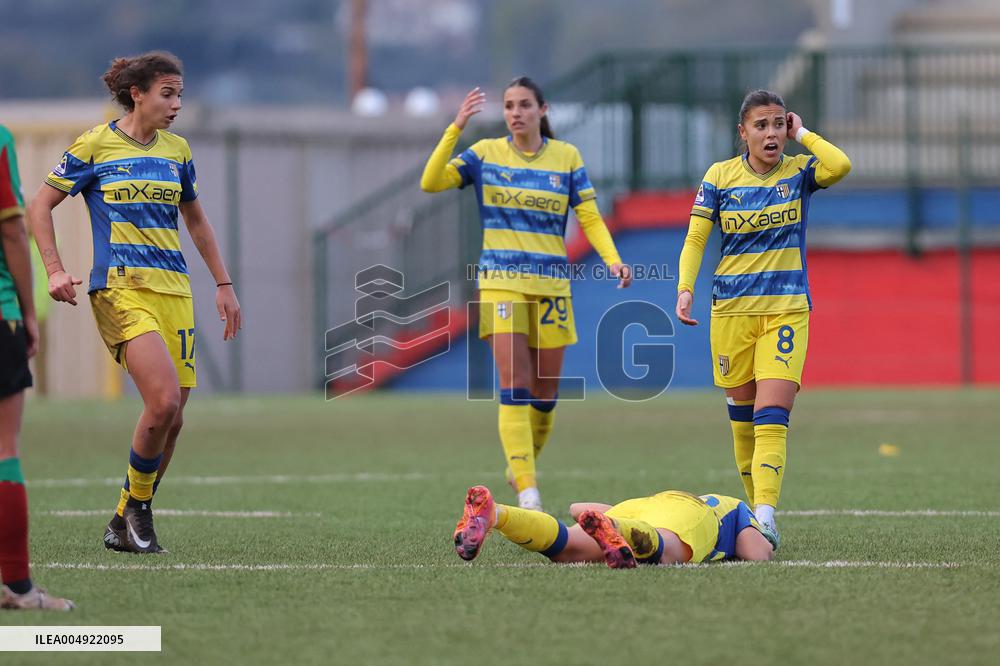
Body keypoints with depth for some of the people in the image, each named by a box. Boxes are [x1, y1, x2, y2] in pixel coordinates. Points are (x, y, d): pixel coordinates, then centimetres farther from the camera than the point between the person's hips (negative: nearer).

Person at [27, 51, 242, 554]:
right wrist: (55, 270, -7)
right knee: (164, 400, -22)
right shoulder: (94, 146, -1)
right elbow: (40, 207, 4)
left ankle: (126, 523, 15)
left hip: (173, 290, 6)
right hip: (119, 290, -6)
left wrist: (223, 284, 24)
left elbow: (195, 220, 27)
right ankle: (137, 504, 0)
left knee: (172, 418, -1)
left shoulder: (176, 151, 13)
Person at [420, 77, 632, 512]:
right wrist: (456, 128, -17)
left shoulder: (567, 157, 6)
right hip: (501, 281, -2)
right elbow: (431, 183, -9)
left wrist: (613, 260, -13)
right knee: (514, 387, -14)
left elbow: (590, 218, 3)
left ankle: (520, 467, 30)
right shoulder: (486, 154, 3)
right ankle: (527, 491, -18)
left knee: (545, 392, 5)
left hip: (551, 285, 2)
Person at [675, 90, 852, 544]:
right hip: (731, 309, 2)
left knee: (771, 419, -16)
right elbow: (695, 239, 3)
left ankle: (765, 518, -25)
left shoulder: (799, 171, 2)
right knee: (742, 417, 6)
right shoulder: (720, 177, 4)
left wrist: (801, 134, -7)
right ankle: (755, 505, 21)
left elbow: (840, 166, -20)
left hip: (787, 309, -2)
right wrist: (685, 288, -12)